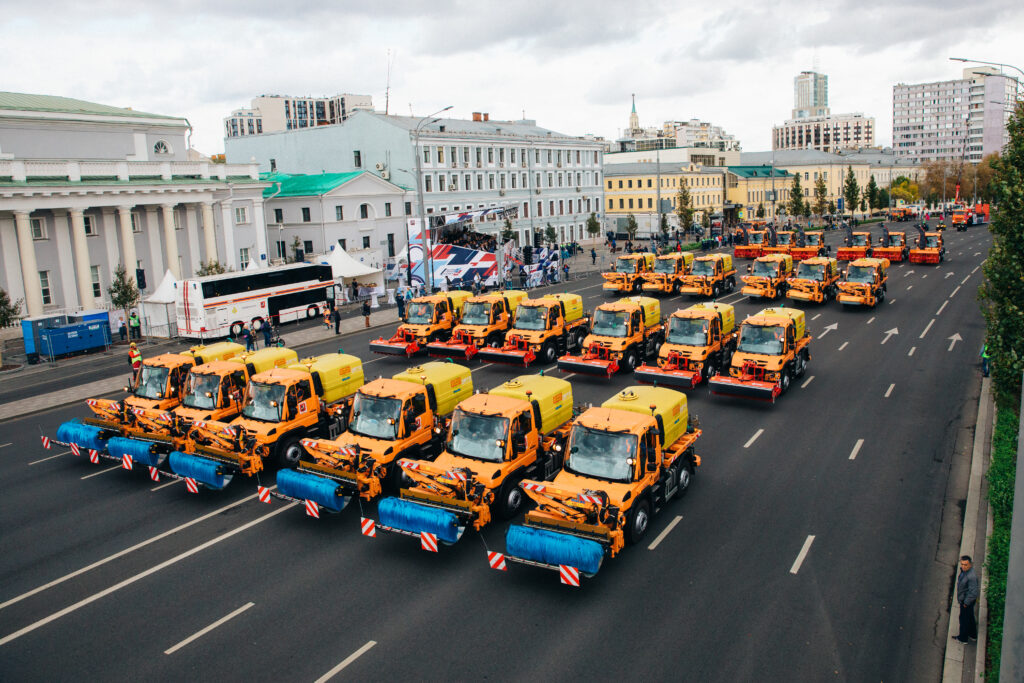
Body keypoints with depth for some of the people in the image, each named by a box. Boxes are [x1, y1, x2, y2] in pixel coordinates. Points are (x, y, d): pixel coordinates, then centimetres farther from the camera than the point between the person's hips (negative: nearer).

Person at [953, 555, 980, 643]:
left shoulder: (971, 576, -35)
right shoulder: (964, 570, -7)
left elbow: (974, 592, -30)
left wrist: (966, 603, -19)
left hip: (968, 600, -9)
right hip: (964, 598, 9)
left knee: (964, 618, 11)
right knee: (970, 617, 25)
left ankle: (963, 638, 31)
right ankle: (973, 635, 45)